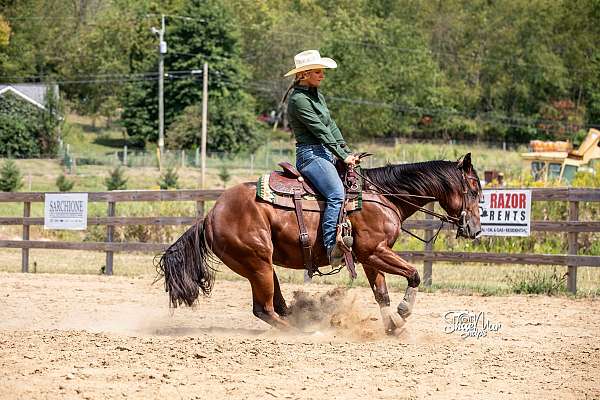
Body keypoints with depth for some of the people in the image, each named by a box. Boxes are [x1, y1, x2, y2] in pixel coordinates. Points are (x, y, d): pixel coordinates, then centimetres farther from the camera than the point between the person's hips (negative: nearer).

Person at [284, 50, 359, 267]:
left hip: (326, 154, 10)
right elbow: (320, 131, -15)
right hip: (310, 153, -10)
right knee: (337, 194, -27)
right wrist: (343, 156, -12)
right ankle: (331, 247, -33)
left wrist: (347, 151, 7)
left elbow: (331, 125, 18)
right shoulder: (298, 99, -14)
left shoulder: (317, 95, 16)